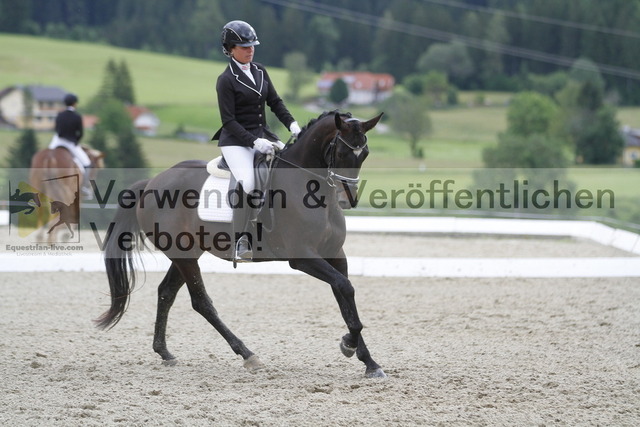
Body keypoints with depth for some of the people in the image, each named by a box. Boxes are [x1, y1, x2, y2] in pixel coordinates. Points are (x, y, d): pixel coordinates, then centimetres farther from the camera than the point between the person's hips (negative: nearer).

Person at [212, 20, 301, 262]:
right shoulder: (226, 80, -9)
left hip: (263, 135, 7)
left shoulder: (260, 71, 11)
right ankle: (241, 242, -21)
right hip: (236, 141, -7)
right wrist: (254, 142, -23)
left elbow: (275, 102, 14)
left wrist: (292, 124, -3)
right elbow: (229, 120, -13)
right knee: (248, 183, -30)